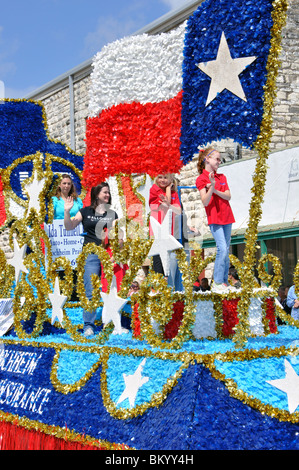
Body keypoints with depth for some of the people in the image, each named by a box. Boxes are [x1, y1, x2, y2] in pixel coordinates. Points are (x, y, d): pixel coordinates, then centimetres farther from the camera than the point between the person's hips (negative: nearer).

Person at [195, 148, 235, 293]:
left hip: (226, 217, 7)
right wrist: (211, 186, -27)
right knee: (222, 249, -16)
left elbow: (228, 196, 2)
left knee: (226, 250, 7)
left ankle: (224, 282, 13)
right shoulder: (201, 179, -4)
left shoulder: (222, 177, 15)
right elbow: (205, 202, -13)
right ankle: (217, 283, -10)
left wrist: (215, 190, -15)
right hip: (214, 218, -7)